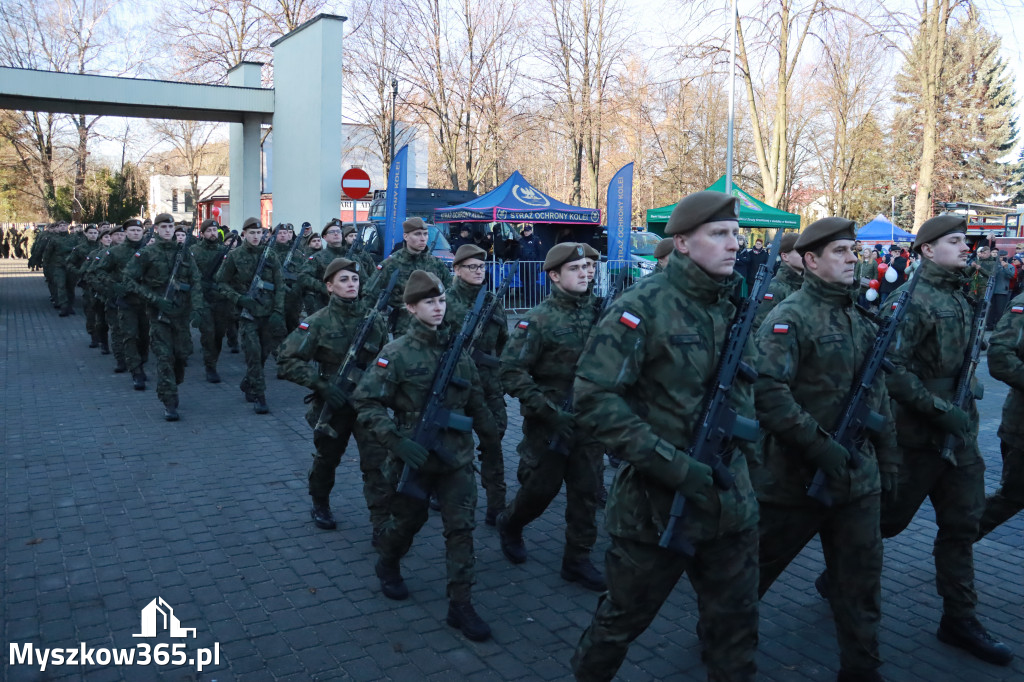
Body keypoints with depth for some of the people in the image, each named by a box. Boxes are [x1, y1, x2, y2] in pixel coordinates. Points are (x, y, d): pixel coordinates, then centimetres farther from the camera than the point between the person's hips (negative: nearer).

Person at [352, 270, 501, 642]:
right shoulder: (398, 353, -11)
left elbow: (475, 399, 13)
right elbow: (365, 401, -14)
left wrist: (490, 436, 18)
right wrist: (397, 440, -23)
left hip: (456, 456, 3)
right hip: (414, 458, -3)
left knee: (462, 527, -1)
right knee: (409, 520, 16)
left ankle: (460, 604, 8)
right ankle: (387, 565, 46)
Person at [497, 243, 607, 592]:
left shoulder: (599, 311, 4)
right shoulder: (539, 320, -12)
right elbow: (511, 371, -15)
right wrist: (548, 410, -20)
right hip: (549, 423, -4)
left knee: (586, 491, 7)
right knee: (542, 487, 6)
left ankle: (577, 559, 21)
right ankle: (510, 525, 36)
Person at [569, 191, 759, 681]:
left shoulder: (735, 306, 6)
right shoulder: (644, 305, -15)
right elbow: (593, 398, -22)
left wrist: (743, 451, 6)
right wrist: (672, 465, -25)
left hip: (730, 504, 6)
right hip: (655, 503, -5)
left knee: (735, 625, 15)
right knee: (623, 618, 14)